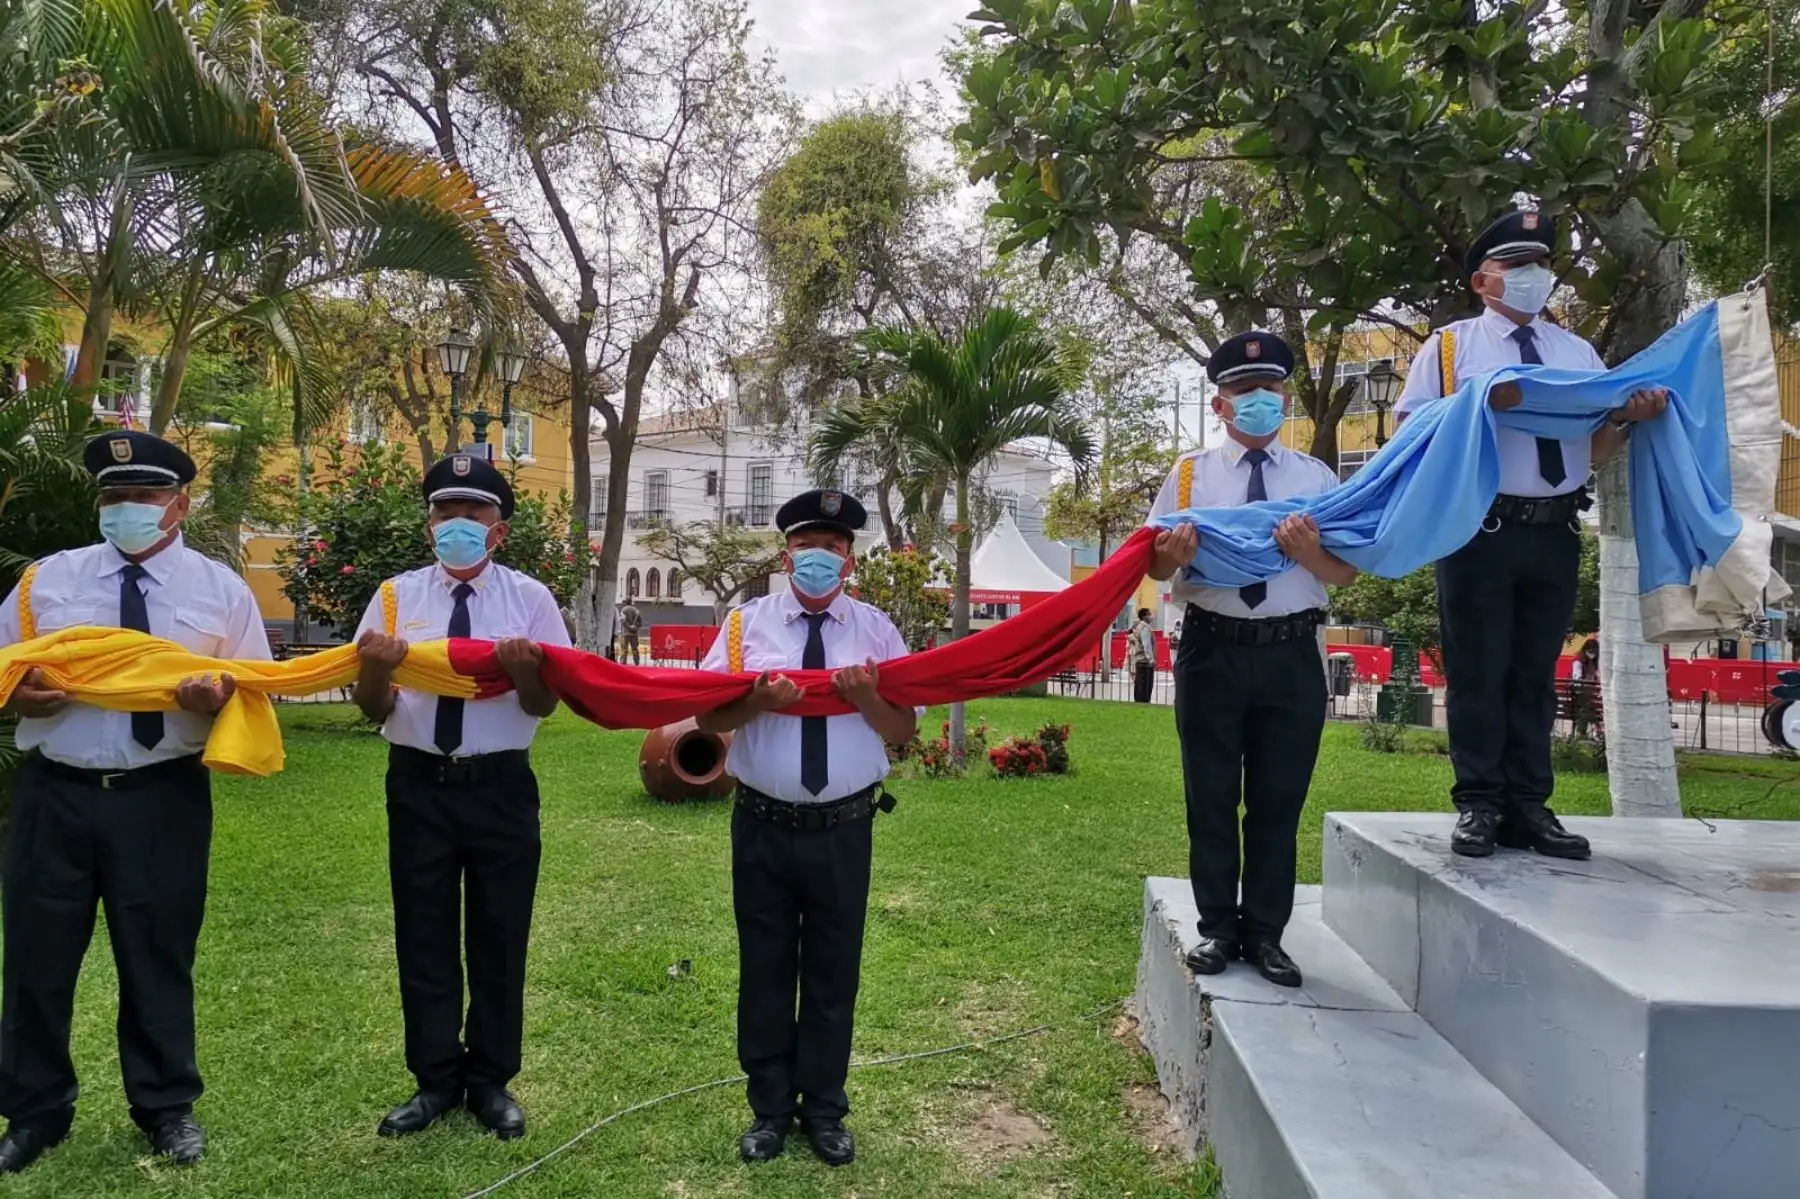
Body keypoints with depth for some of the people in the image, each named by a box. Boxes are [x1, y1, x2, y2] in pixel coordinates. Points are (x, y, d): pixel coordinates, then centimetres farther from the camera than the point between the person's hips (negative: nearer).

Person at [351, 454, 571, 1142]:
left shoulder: (529, 598, -3)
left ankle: (491, 1082, 28)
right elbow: (374, 709, -2)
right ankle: (436, 1082, 29)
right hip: (418, 785, 1)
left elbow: (543, 705, -7)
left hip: (501, 786, -1)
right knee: (423, 940, 11)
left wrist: (523, 667, -28)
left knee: (499, 938, 9)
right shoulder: (397, 596, 1)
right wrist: (373, 668, -24)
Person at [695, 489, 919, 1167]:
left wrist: (868, 698, -20)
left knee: (834, 973, 12)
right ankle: (770, 1108, 30)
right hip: (763, 827, 0)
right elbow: (709, 716, -3)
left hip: (843, 830, 0)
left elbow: (905, 730, -1)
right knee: (765, 970, 12)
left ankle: (824, 1110, 31)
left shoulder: (876, 629, 1)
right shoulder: (747, 623, 1)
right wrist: (758, 700, -22)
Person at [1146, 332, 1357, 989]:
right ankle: (1217, 928, 22)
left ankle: (1265, 933, 22)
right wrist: (1171, 554, -21)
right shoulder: (1189, 474, 6)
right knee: (1211, 797, 8)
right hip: (1212, 651, 0)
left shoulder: (1317, 478, 7)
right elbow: (1155, 567, 3)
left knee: (1279, 801, 8)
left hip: (1292, 656, 1)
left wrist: (1310, 551, -20)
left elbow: (1346, 573, 1)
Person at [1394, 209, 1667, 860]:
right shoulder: (1450, 346, 2)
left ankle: (1529, 807, 16)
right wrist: (1480, 404, -19)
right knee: (1478, 671, 0)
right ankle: (1479, 806, 7)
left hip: (1555, 533, 5)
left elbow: (1596, 450, 13)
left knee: (1535, 673, 9)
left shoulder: (1577, 352, 16)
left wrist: (1626, 419, -8)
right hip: (1480, 531, -5)